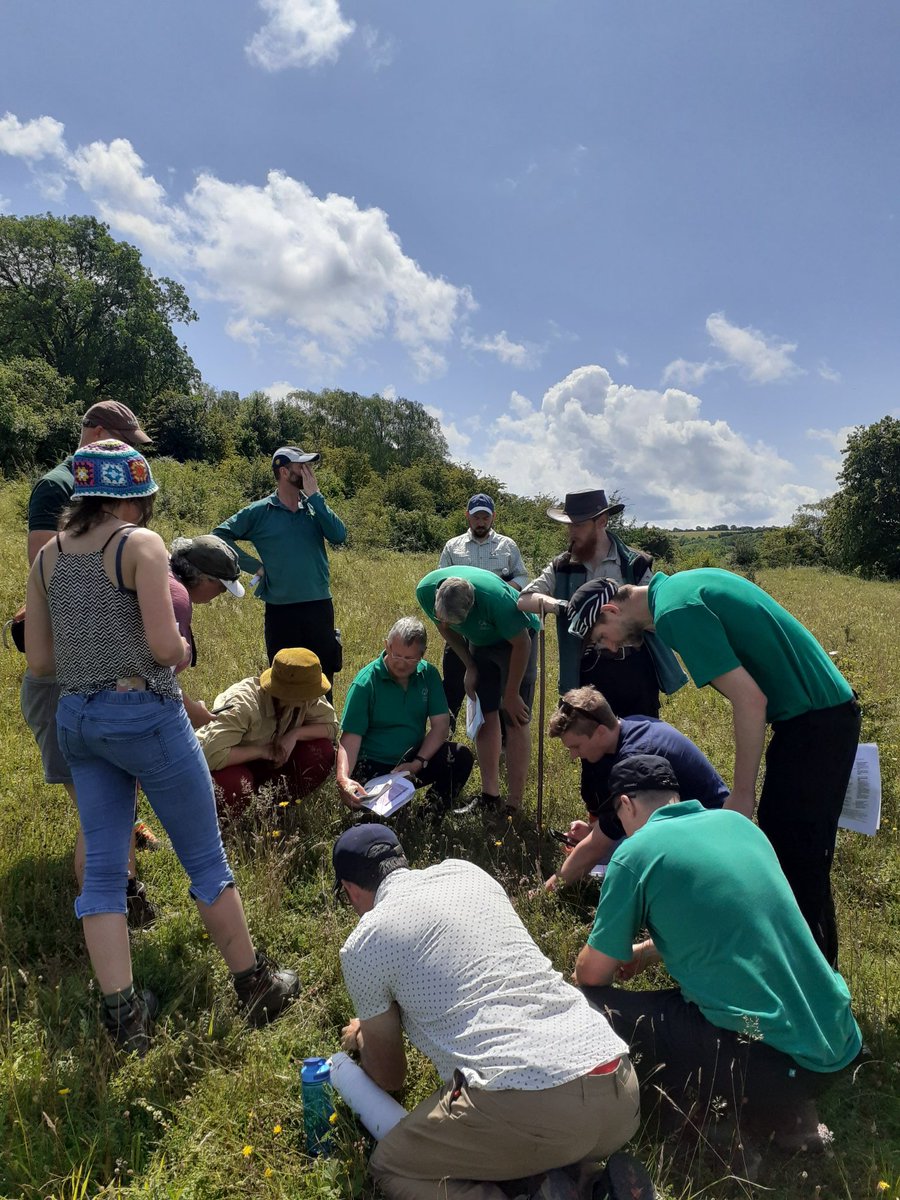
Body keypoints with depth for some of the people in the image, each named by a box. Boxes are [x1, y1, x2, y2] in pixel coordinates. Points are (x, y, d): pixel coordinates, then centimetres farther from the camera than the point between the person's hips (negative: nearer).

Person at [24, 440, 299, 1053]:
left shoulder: (47, 556, 7)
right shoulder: (141, 544, -12)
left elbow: (39, 660, 7)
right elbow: (166, 647, -19)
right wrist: (182, 646, 2)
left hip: (77, 719, 6)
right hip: (145, 714, -6)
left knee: (102, 869, 13)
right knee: (206, 859, 8)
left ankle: (124, 1018, 21)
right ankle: (255, 986, 24)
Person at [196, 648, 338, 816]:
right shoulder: (242, 705, -36)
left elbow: (330, 726, -11)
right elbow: (213, 755, -43)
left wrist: (295, 734, -28)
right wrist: (261, 750, -32)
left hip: (267, 763, 5)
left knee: (321, 751, -17)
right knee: (233, 784, -40)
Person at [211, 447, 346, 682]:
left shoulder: (314, 507, 5)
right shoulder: (260, 512, -2)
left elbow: (339, 536, -10)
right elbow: (220, 535, 0)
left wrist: (315, 496, -12)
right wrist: (253, 565, -6)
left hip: (320, 607, 2)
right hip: (280, 611, -2)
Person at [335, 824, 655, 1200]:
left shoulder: (362, 946, 5)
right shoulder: (466, 870, 19)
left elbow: (390, 1077, 20)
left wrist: (361, 1038, 43)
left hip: (529, 1105, -7)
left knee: (390, 1166, 19)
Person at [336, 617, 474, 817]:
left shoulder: (428, 674, -2)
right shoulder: (365, 683, -14)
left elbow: (441, 724, -5)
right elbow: (351, 736, -19)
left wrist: (419, 763, -18)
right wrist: (343, 778, -35)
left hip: (414, 762, 4)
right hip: (374, 767, -4)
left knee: (461, 756, -21)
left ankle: (432, 815, -2)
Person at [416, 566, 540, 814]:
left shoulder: (494, 597, -40)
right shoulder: (426, 590, -24)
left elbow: (522, 643, -25)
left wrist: (511, 695, -17)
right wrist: (470, 667, -6)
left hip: (513, 640, -5)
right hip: (479, 641, 5)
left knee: (515, 720, -9)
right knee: (485, 716, 1)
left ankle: (515, 805, -2)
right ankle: (490, 796, 12)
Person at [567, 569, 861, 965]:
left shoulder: (675, 611, -20)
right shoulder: (679, 586, 10)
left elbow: (750, 700, -23)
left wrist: (742, 793, -15)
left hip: (814, 721, -10)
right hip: (827, 711, 10)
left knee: (796, 860, -4)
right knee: (784, 846, 17)